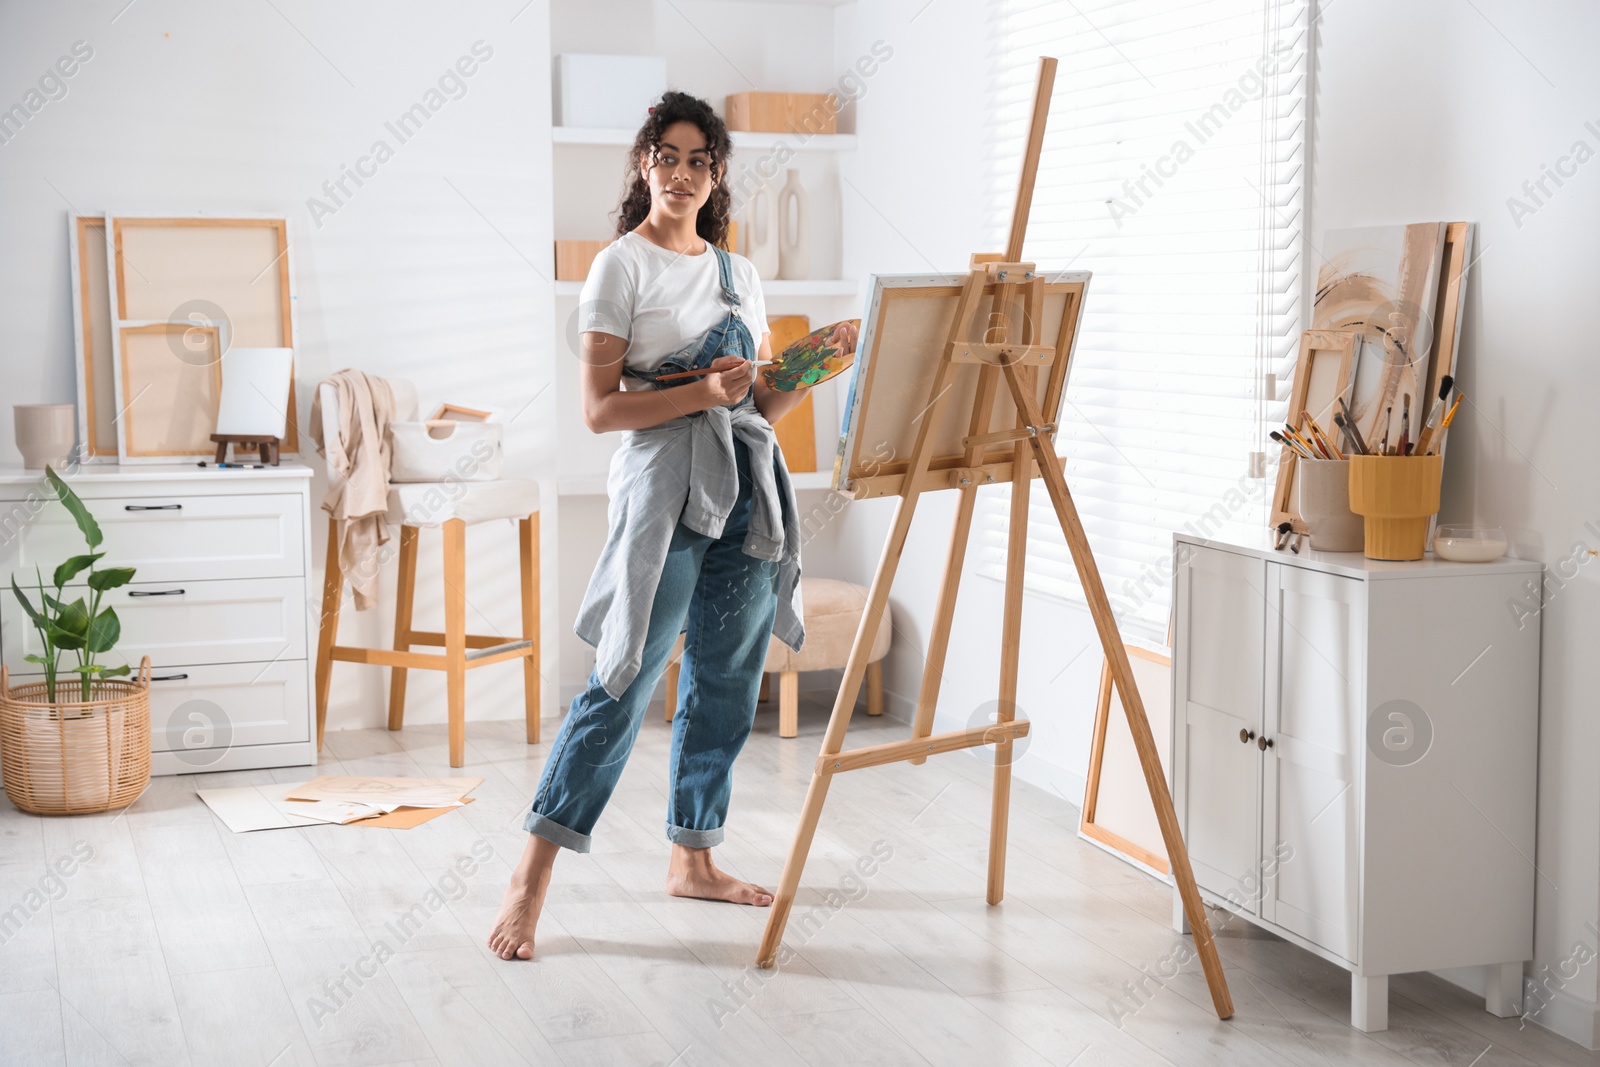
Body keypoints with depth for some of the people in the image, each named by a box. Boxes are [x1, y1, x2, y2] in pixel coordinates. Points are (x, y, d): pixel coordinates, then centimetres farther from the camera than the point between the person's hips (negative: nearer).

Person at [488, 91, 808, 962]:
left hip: (749, 493, 6)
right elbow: (600, 408, -8)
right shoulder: (621, 267, -1)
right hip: (666, 491, -6)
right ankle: (531, 875, -5)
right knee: (623, 683, -10)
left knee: (725, 685, 9)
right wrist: (702, 394, -19)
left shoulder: (740, 275, 17)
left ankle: (692, 859, 21)